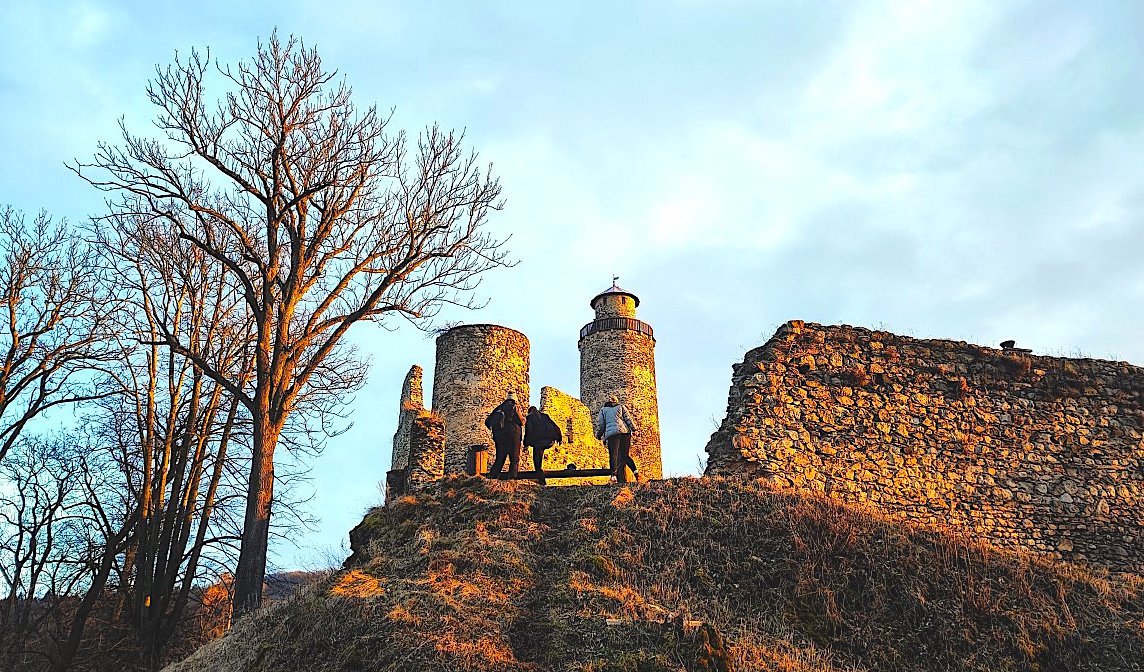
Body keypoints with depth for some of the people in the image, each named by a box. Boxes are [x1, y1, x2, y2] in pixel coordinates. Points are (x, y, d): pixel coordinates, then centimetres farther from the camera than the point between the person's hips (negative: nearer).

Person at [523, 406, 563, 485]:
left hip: (538, 441, -5)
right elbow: (555, 427, 17)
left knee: (537, 460, 4)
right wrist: (559, 438, 19)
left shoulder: (529, 417, 9)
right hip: (549, 440, 5)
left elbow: (528, 431, -4)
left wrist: (526, 444, -4)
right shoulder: (545, 415, 21)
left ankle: (541, 480, 0)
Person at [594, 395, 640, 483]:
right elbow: (628, 418, 10)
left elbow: (600, 424, 13)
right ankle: (635, 470, -14)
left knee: (613, 456, -8)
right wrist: (634, 429, 11)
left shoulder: (603, 409, 18)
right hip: (625, 432, 2)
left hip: (611, 433, -2)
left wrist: (598, 435, 22)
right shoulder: (621, 407, 20)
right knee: (625, 455, 7)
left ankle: (614, 474, -28)